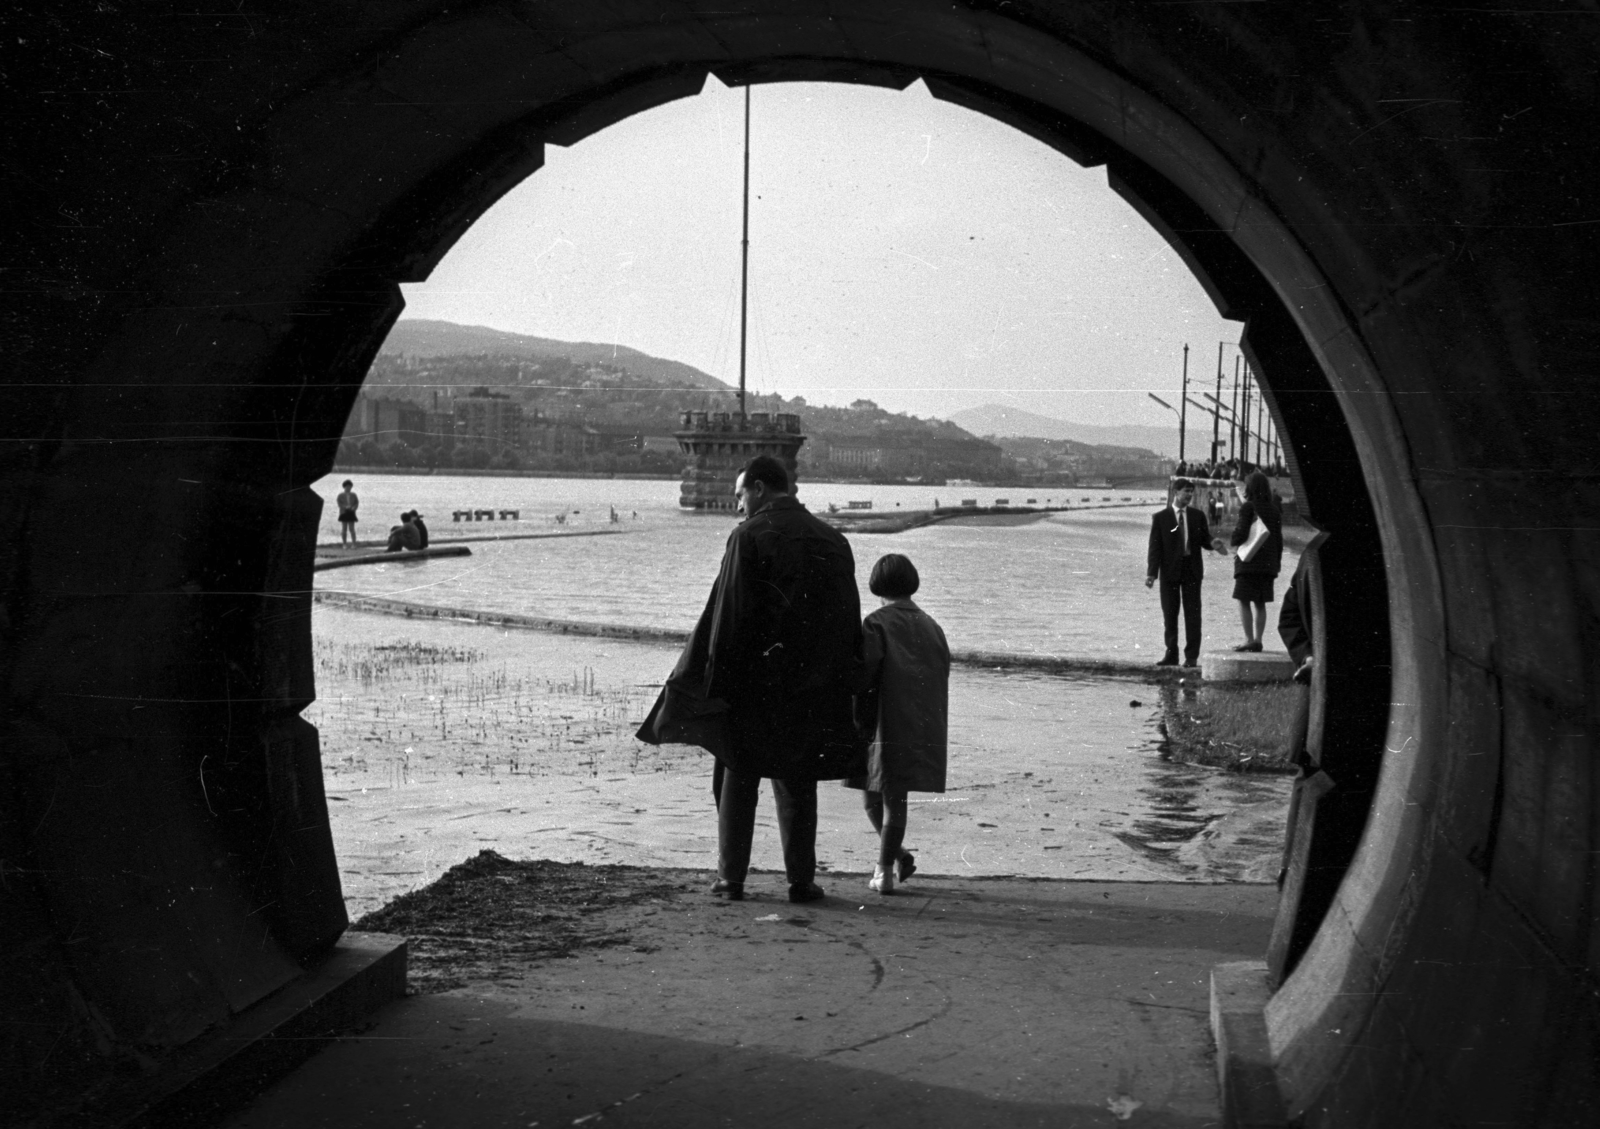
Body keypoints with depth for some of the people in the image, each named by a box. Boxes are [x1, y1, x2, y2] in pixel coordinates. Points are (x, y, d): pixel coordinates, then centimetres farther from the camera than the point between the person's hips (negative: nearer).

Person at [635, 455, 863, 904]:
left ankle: (731, 878, 11)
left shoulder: (748, 536, -10)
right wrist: (842, 685, 14)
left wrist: (712, 680, -8)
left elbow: (727, 615, -12)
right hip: (811, 688, 4)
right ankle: (801, 880, 11)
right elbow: (849, 623, 8)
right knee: (797, 784, 12)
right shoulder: (833, 541, 5)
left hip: (753, 681, -4)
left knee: (738, 780, 8)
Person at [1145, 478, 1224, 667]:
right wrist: (1151, 572, -11)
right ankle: (1171, 654, 13)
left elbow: (1204, 540, 9)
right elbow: (1155, 546, -3)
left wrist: (1213, 544, -16)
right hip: (1170, 571, -1)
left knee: (1192, 614, -1)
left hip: (1192, 570, 1)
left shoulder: (1198, 516, 8)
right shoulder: (1160, 517, 1)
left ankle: (1191, 656, 2)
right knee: (1169, 614, 4)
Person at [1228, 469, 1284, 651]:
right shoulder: (1274, 510, 8)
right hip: (1268, 563, 6)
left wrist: (1232, 541, 6)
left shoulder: (1248, 508, -10)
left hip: (1248, 561, -6)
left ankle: (1249, 639, -8)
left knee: (1244, 601, -2)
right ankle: (1257, 639, 9)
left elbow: (1240, 535, -15)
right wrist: (1277, 562, 17)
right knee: (1260, 603, 10)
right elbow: (1279, 540, 10)